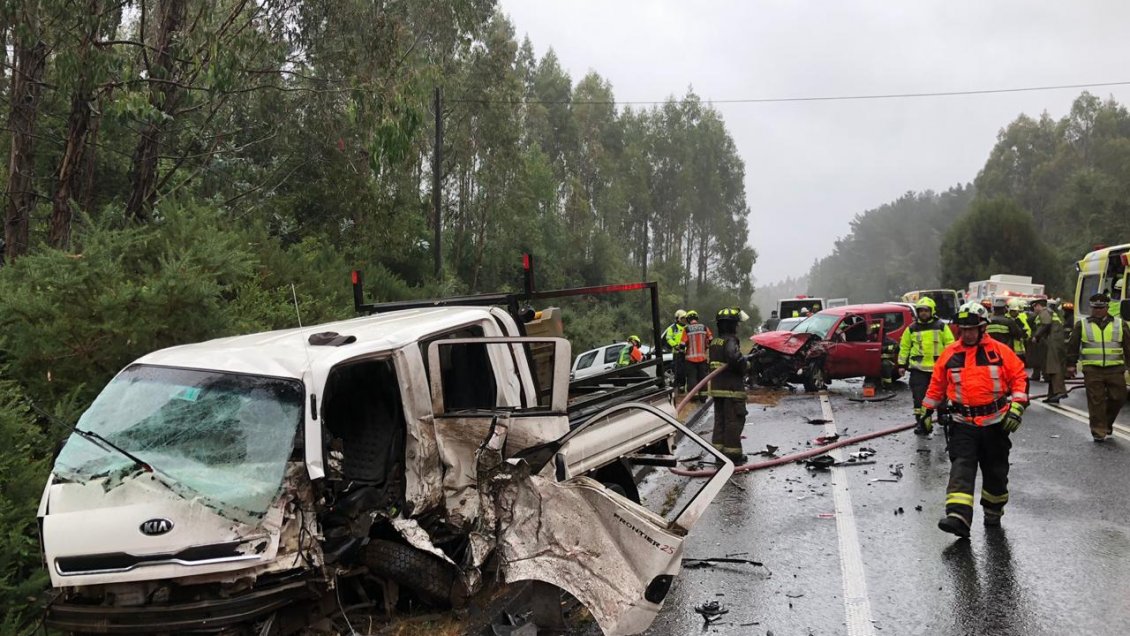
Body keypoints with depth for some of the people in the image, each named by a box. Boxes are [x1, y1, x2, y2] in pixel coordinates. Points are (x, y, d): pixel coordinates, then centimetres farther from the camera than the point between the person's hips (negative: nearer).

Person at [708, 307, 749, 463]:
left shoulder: (714, 342, 12)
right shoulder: (730, 341, -15)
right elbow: (735, 357, -33)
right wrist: (744, 365, -14)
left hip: (716, 387, 8)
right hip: (732, 388, -8)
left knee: (720, 419, 14)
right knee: (734, 421, -1)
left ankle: (719, 449, 19)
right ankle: (733, 453, 1)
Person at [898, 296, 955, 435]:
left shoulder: (941, 326, 2)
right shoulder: (912, 329, 5)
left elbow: (950, 344, 2)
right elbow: (904, 347, 9)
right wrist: (902, 364, 5)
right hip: (918, 369, 0)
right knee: (919, 397, -8)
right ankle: (923, 423, -4)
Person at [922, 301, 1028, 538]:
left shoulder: (999, 351, -3)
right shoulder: (949, 354, 2)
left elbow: (1019, 377, 1)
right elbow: (937, 385, 12)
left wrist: (1017, 406, -8)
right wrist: (927, 411, 14)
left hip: (995, 423, 0)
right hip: (963, 423, 0)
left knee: (995, 471, 13)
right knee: (961, 467, -13)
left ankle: (993, 513, 33)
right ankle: (958, 517, -24)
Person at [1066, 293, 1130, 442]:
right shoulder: (1082, 324, 8)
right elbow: (1073, 345, 10)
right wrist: (1071, 364, 7)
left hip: (1115, 369, 1)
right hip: (1092, 370, -1)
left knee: (1118, 398, 3)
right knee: (1096, 401, -3)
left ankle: (1107, 422, 27)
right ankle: (1098, 431, 1)